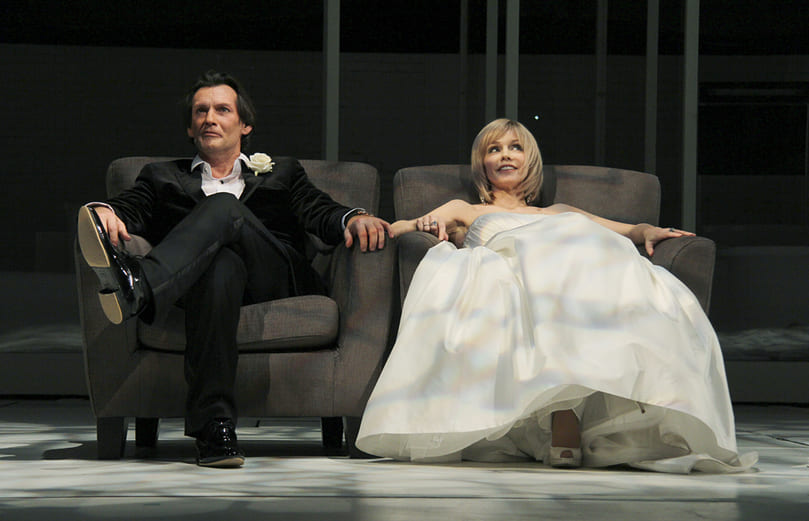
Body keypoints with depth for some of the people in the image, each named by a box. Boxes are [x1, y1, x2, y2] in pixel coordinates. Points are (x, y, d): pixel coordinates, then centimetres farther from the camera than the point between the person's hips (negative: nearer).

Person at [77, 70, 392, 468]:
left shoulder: (281, 173, 32)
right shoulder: (162, 177, 32)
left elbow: (321, 212, 14)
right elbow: (130, 209, 12)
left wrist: (354, 218, -11)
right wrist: (105, 212, -14)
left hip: (277, 280, 1)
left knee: (224, 207, -29)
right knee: (221, 264, -40)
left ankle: (138, 287, -59)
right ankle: (215, 427, -51)